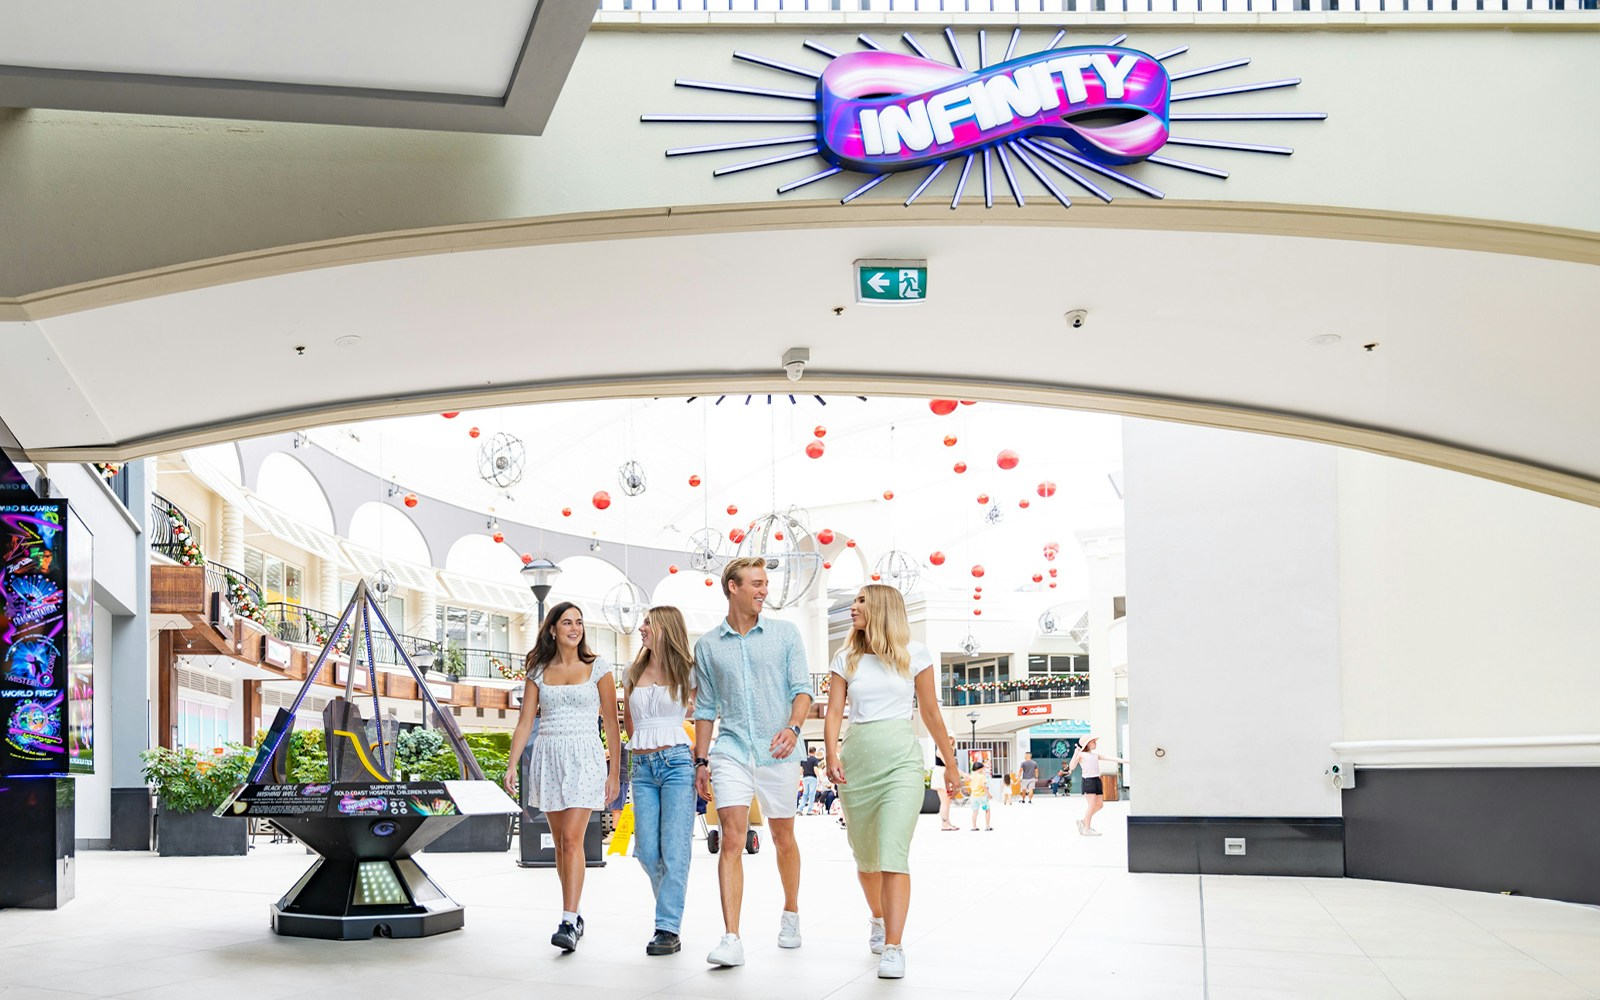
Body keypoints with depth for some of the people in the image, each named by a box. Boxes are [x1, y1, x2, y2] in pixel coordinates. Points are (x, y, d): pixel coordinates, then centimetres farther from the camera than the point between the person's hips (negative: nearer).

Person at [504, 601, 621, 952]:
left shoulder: (597, 667, 2)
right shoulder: (539, 671, 9)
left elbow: (611, 722, 2)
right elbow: (525, 722, 7)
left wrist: (615, 771, -3)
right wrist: (512, 764, -4)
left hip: (584, 758, -4)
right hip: (548, 757, 4)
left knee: (571, 839, -14)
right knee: (560, 841, 10)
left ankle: (568, 924, -17)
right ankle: (573, 914, 22)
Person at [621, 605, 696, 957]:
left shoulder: (686, 672, 0)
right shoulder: (634, 673, 13)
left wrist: (698, 756, -3)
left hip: (677, 762, -5)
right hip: (643, 768, 5)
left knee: (674, 849, -6)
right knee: (647, 851, 2)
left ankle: (668, 929, -5)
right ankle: (672, 906, 24)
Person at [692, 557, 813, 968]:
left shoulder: (785, 633, 5)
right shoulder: (707, 645, 8)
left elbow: (802, 687, 1)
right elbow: (705, 708, 13)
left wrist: (793, 727, -18)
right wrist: (700, 761, 9)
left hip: (778, 753, 0)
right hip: (731, 751, 0)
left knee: (783, 838, 12)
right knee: (732, 838, -12)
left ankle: (791, 913, 36)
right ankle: (731, 939, -17)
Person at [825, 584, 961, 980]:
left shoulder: (913, 654, 3)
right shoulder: (846, 659, 9)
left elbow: (931, 713, 7)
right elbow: (834, 712, 2)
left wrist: (950, 765, 10)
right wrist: (832, 755, -14)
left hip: (901, 758, -3)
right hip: (856, 759, 3)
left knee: (893, 853, -15)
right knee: (865, 855, 11)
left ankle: (893, 948, -19)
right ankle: (879, 920, 38)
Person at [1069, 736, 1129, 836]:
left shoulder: (1096, 755, 20)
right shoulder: (1081, 755, 1)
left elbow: (1111, 758, 16)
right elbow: (1071, 766, -9)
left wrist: (1125, 761, 10)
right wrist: (1076, 754, -21)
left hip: (1097, 780, 8)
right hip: (1088, 780, -8)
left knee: (1100, 805, 7)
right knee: (1092, 804, -9)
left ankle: (1083, 821, 21)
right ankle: (1087, 829, 1)